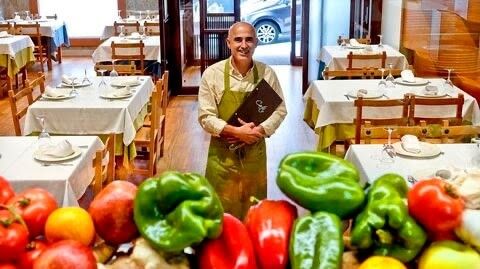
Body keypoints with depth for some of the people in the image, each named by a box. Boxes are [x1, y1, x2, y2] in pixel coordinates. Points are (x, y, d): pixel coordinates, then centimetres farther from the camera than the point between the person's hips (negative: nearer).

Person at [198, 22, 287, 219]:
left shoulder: (267, 74, -4)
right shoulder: (212, 74, -9)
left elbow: (280, 110, 2)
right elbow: (205, 117, -9)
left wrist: (259, 130, -16)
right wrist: (236, 131, -22)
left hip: (255, 152, 2)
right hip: (222, 154, -2)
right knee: (221, 210, 8)